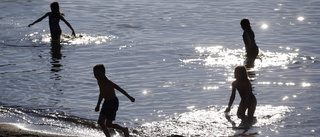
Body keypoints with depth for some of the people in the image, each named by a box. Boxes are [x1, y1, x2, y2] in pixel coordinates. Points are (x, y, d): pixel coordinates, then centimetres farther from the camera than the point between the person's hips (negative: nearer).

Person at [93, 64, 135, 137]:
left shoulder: (108, 82, -24)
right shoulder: (99, 81, 2)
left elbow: (120, 89, -19)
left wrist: (129, 97, -13)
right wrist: (98, 105, 21)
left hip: (113, 103, -9)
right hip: (106, 102, 9)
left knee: (108, 124, -6)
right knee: (100, 122, 5)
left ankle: (124, 130, 15)